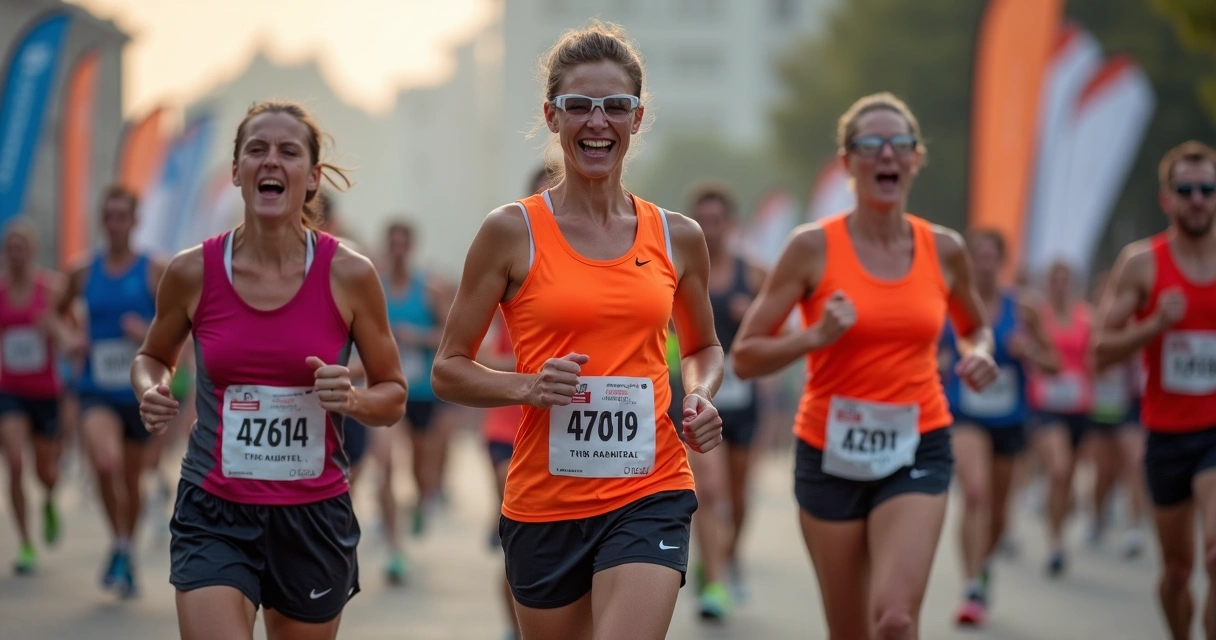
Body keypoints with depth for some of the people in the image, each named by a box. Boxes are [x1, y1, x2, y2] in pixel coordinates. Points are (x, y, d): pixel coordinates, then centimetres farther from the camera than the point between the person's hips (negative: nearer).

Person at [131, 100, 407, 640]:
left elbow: (393, 396, 5)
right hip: (215, 515, -1)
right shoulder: (194, 272, -3)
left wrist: (353, 400, -17)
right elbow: (152, 357, 16)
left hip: (313, 515, 1)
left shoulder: (348, 275, -5)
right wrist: (150, 392, -6)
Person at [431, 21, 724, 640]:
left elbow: (703, 347, 23)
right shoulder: (512, 232, -2)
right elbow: (448, 372, 1)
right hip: (545, 501, 0)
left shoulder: (677, 238, 6)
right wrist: (528, 386, -17)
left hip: (648, 494, 0)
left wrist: (699, 397, 1)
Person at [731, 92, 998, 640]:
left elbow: (975, 327, 22)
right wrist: (815, 336, -21)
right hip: (831, 450, 0)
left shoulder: (944, 249, 2)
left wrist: (977, 354, -1)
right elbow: (744, 357, -5)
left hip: (916, 450, 1)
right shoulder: (814, 246, -6)